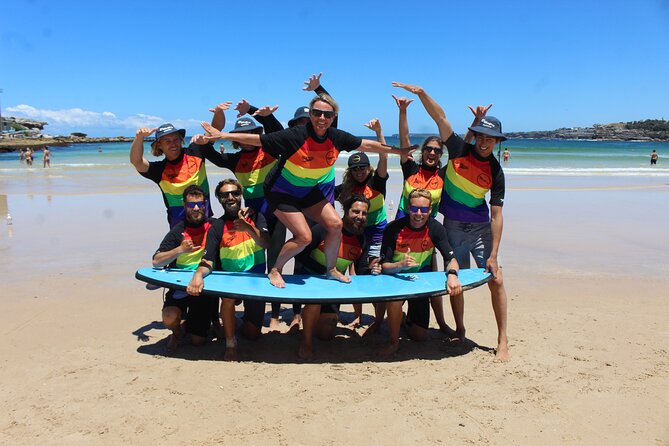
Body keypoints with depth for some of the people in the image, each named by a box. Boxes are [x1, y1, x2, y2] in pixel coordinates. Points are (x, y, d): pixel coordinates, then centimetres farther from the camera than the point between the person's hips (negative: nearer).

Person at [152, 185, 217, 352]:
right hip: (180, 287, -1)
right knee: (170, 319, -30)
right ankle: (176, 332, 9)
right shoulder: (177, 231, -7)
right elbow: (156, 262, -12)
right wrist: (180, 250, -25)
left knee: (198, 340, 0)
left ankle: (191, 320, 36)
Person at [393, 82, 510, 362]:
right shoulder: (460, 150, -9)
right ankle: (460, 331, 22)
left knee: (496, 280, -8)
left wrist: (493, 255, -17)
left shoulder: (496, 172, -12)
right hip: (453, 225, 1)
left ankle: (502, 341, 3)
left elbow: (496, 216, -13)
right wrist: (421, 93, -29)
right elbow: (440, 117, -14)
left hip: (481, 227, -1)